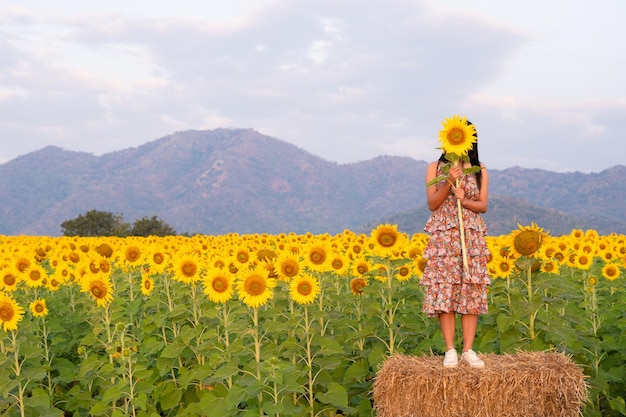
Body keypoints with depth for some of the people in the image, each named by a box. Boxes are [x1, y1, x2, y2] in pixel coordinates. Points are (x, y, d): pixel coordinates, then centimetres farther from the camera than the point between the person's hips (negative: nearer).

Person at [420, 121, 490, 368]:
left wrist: (464, 200, -16)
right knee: (445, 290, -6)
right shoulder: (435, 168, 6)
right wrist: (449, 181, -16)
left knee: (471, 290, -2)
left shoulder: (480, 170, 9)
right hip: (443, 237, -1)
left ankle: (468, 349, 3)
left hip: (472, 237, 1)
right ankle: (450, 350, 0)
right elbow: (432, 204, -2)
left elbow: (483, 206, 3)